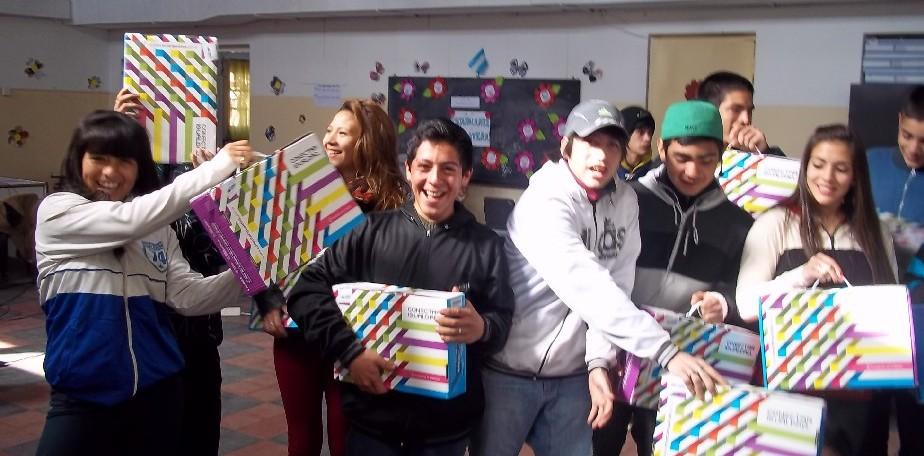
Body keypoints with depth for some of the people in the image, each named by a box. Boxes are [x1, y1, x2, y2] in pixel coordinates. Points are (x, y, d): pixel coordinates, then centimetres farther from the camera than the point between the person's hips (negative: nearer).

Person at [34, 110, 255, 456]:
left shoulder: (157, 227, 6)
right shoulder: (57, 211, -6)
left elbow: (188, 297, -2)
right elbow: (130, 220, -23)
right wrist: (218, 167, -22)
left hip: (156, 392, 4)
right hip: (82, 398, -4)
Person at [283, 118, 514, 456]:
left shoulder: (485, 246, 1)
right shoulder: (373, 231, -2)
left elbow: (503, 322, 0)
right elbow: (307, 291, -5)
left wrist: (482, 328, -23)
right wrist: (349, 351, -18)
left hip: (447, 425, 1)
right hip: (373, 417, 0)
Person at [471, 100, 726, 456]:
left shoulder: (625, 202, 0)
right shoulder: (545, 203, -20)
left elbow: (616, 287, -4)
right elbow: (588, 288, -31)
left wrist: (599, 361, -17)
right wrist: (667, 352, -36)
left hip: (572, 375, 5)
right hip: (510, 373, -5)